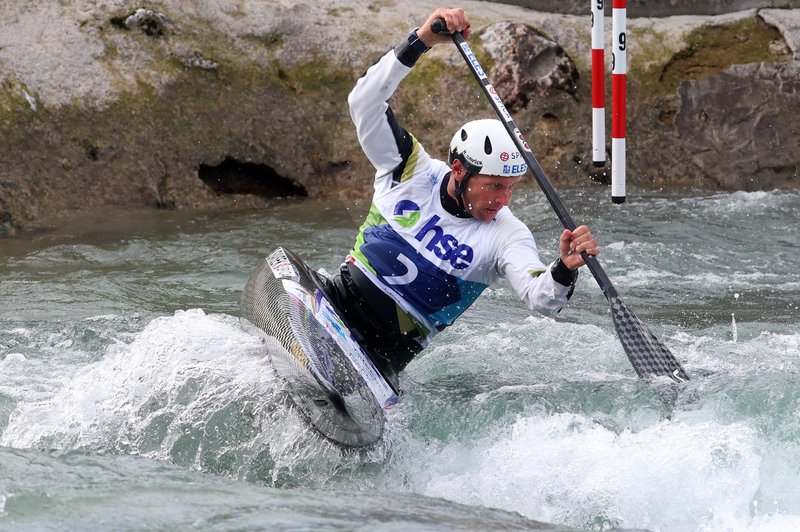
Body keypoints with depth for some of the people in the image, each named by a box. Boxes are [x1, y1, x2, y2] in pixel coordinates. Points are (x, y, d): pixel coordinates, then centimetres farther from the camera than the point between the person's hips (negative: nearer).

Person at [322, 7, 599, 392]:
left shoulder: (506, 236, -5)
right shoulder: (413, 170, -3)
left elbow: (541, 301, -21)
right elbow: (365, 102, -15)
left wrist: (564, 271, -45)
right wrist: (420, 41, -27)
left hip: (386, 356, -1)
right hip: (335, 304, 1)